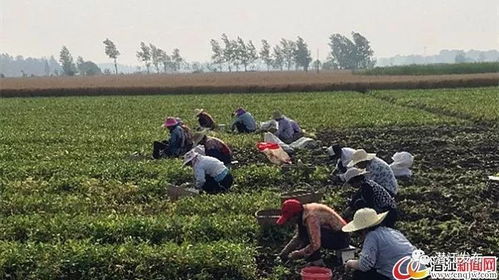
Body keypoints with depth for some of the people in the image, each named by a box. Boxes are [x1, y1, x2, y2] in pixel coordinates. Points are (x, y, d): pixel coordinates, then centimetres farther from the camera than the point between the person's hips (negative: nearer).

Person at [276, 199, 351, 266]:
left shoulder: (311, 216, -28)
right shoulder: (303, 213, 0)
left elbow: (315, 245, -30)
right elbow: (298, 237, 13)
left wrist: (297, 254, -18)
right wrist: (285, 251, 6)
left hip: (341, 238, -9)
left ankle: (316, 262, -10)